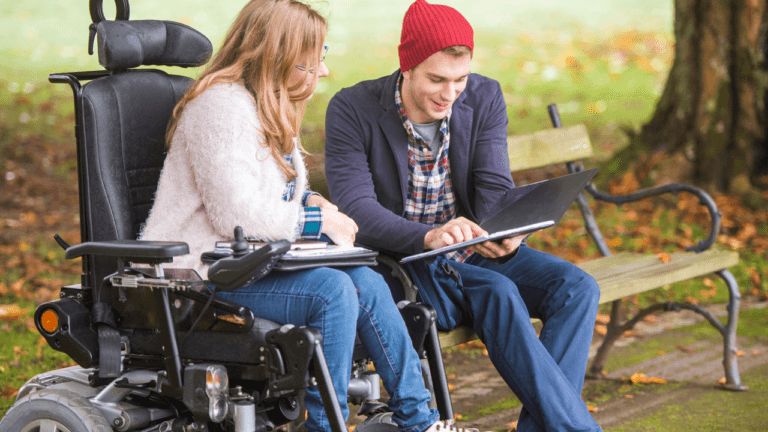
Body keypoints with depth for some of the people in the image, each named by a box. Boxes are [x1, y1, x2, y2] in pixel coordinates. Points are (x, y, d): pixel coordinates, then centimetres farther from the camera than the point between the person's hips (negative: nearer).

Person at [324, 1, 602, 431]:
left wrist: (503, 236, -32)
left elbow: (495, 188, -7)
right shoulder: (352, 110, -13)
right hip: (402, 263, -5)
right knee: (498, 292, -32)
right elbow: (355, 208, -22)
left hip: (475, 251, 5)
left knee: (577, 287, -18)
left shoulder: (485, 98, -1)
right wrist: (429, 237, -41)